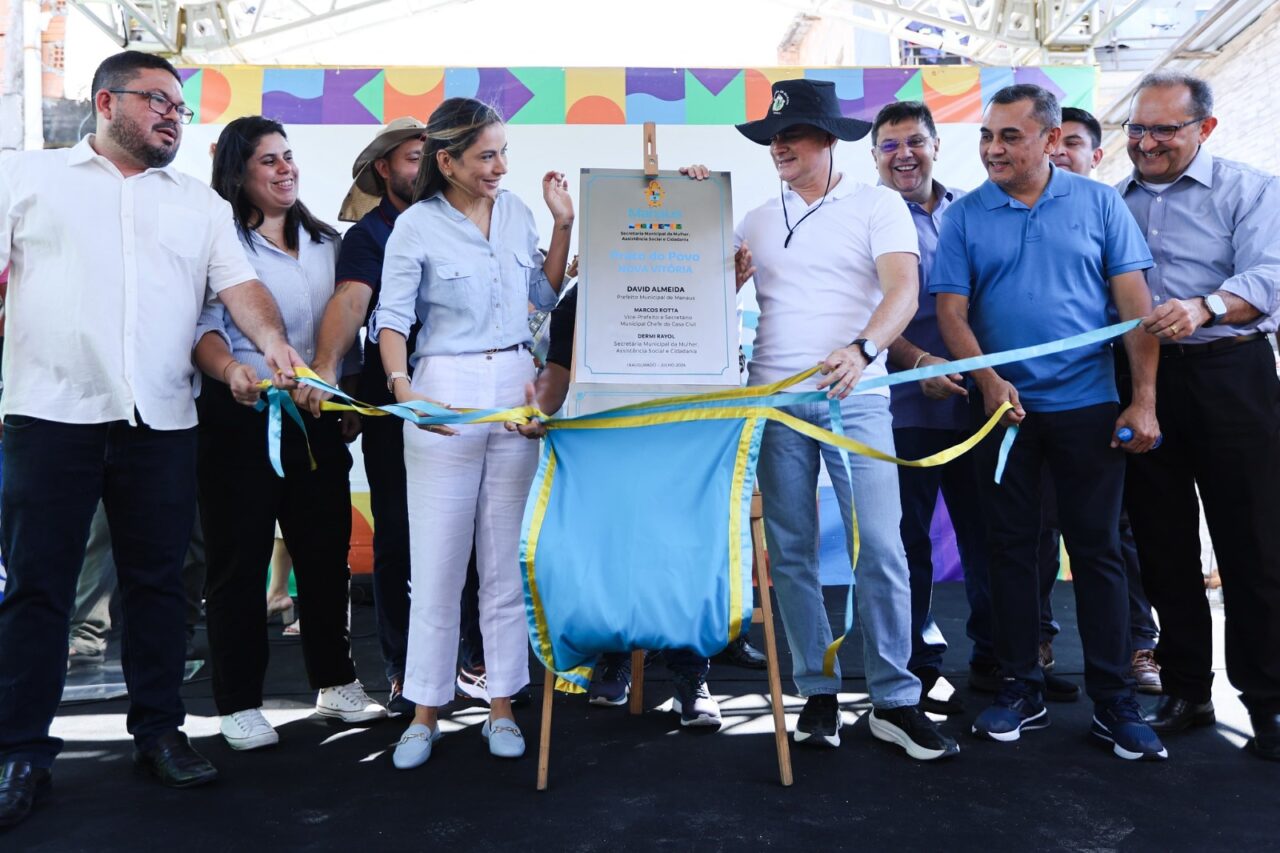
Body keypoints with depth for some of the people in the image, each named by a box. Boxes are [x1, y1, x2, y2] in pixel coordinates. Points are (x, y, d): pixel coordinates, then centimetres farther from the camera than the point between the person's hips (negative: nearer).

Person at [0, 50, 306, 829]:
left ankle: (159, 730, 21)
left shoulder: (201, 203, 15)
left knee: (158, 581, 8)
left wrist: (274, 341, -15)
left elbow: (240, 285, 4)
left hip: (163, 421, 2)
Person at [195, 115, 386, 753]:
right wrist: (230, 369, -31)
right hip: (240, 416, -5)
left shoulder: (325, 242, 15)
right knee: (240, 560, 2)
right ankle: (239, 703, 14)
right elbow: (203, 326, -11)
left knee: (327, 551, 10)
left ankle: (335, 683, 25)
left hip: (317, 417, 5)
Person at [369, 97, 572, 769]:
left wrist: (562, 226, 8)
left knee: (507, 559, 8)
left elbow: (546, 296, 18)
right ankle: (426, 714, 15)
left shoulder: (515, 210, 10)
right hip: (445, 395, -4)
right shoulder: (416, 226, -5)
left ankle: (501, 707, 19)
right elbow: (392, 320, -9)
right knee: (436, 562, 0)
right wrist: (403, 389, -26)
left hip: (517, 388, 4)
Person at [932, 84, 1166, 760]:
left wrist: (1143, 400, -7)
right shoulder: (964, 216, 4)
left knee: (1097, 550, 3)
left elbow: (1135, 303, 0)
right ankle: (1021, 689, 20)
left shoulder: (1097, 203, 3)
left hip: (1088, 406, -1)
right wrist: (988, 380, -17)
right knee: (1010, 547, 7)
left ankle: (1113, 702, 14)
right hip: (1003, 406, 1)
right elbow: (951, 311, -1)